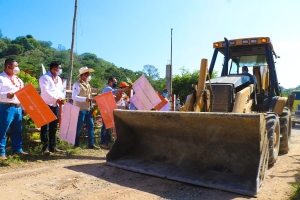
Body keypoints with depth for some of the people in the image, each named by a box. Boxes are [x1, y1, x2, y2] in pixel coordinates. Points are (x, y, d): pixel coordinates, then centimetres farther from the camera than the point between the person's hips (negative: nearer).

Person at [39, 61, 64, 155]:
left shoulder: (59, 79, 16)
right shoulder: (45, 77, -7)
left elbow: (61, 90, 17)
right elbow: (45, 91, -18)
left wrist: (61, 98, -4)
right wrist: (56, 99, -18)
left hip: (56, 105, 7)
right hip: (46, 105, -7)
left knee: (53, 127, 10)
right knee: (45, 127, -4)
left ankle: (52, 146, 17)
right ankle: (45, 148, 0)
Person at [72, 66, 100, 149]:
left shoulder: (87, 84, 15)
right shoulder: (77, 84, -11)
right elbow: (74, 97, -20)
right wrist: (85, 99, -27)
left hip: (88, 109, 8)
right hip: (80, 109, -8)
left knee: (90, 125, 7)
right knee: (78, 127, 0)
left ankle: (91, 144, 14)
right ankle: (76, 145, 13)